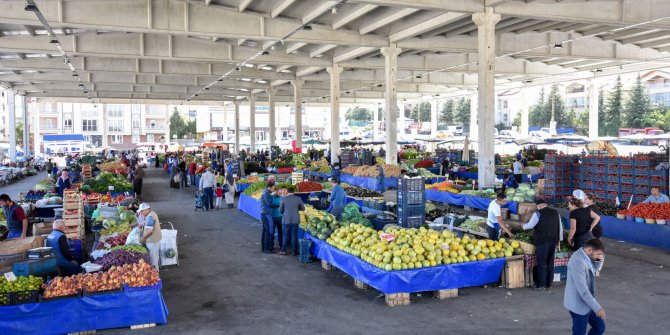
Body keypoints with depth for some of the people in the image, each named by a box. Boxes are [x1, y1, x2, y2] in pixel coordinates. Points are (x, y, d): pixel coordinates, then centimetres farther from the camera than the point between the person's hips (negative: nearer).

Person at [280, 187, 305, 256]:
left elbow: (280, 210, 1)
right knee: (294, 236, 8)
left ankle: (283, 251, 13)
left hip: (286, 220, -1)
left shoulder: (284, 199, -7)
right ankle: (294, 251, 12)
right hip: (295, 220, 1)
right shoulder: (298, 198, -5)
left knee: (286, 236, 9)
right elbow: (303, 208, 5)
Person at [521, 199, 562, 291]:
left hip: (542, 242, -6)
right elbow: (560, 227, 15)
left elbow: (530, 225, -8)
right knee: (550, 263, 12)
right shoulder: (555, 212, 11)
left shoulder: (538, 213, -8)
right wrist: (559, 240, 20)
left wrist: (523, 226, 13)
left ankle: (541, 285, 1)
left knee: (542, 263, -1)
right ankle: (549, 284, 18)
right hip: (553, 241, 6)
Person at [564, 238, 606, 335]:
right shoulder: (578, 261, -29)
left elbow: (593, 270, 21)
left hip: (587, 303, 10)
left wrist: (598, 260, -1)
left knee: (600, 327, 20)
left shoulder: (585, 257, 1)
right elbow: (582, 289, -31)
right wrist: (597, 307, -28)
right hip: (578, 305, -10)